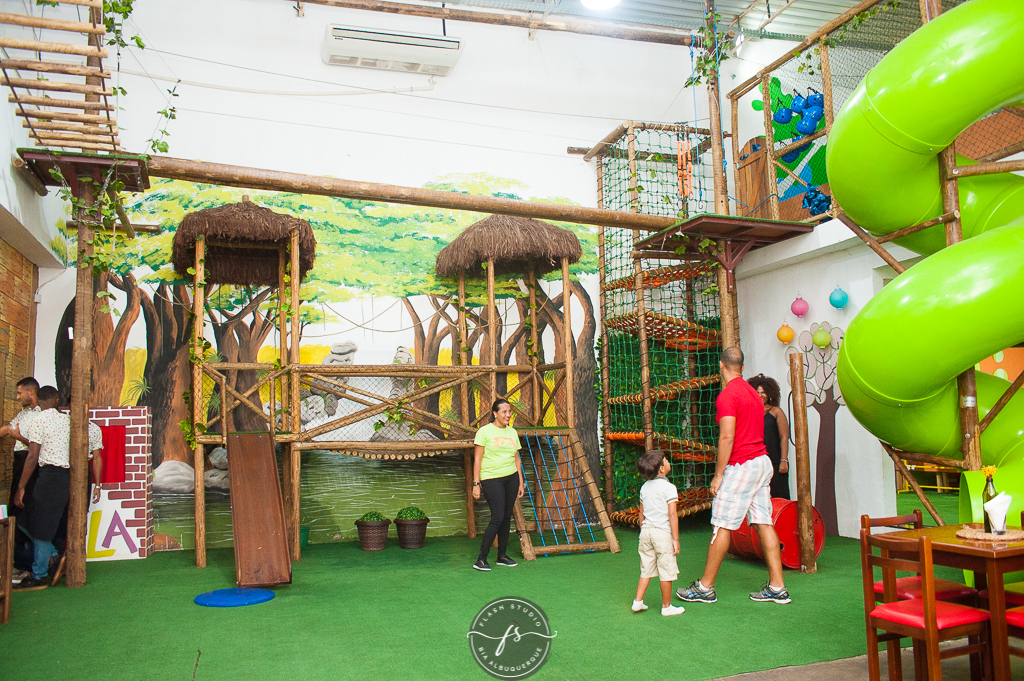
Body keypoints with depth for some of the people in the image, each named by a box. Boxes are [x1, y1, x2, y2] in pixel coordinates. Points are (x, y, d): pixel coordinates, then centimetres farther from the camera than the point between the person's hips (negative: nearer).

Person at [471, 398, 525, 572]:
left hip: (511, 478, 6)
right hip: (491, 479, -6)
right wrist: (476, 483, -11)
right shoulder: (485, 431, -5)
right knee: (497, 517, -12)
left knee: (507, 517, 8)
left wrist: (521, 482, 14)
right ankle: (481, 559, -4)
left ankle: (502, 555, 20)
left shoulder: (512, 432, 12)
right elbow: (477, 459, -6)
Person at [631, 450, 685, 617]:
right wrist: (675, 539, -10)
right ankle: (666, 607, 13)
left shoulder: (644, 487, 9)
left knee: (646, 570, 15)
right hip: (663, 533, -6)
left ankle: (638, 602, 15)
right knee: (666, 571, 5)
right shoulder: (668, 487, -11)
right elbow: (672, 515, -14)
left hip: (646, 531, 6)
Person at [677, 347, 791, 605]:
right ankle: (777, 587, 11)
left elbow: (727, 437, -19)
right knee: (764, 523, 9)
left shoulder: (727, 395, -14)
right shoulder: (753, 393, 15)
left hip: (741, 466, -9)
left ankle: (705, 588, 4)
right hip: (762, 461, 9)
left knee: (721, 526, -3)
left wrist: (718, 475, -15)